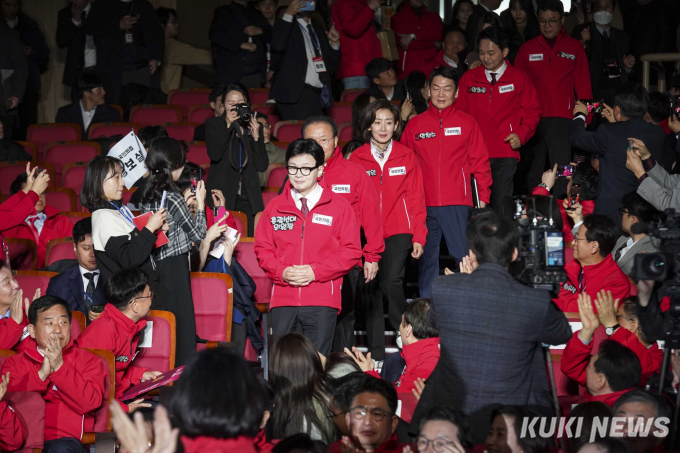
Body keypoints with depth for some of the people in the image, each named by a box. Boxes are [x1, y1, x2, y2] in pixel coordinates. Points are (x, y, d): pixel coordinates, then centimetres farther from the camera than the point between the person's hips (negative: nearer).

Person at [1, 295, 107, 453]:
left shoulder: (88, 360, 16)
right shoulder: (14, 363, 21)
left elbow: (90, 403, -1)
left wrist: (59, 367, -5)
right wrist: (41, 374, -7)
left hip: (65, 438, 0)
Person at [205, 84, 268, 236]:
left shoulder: (254, 127, 12)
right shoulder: (213, 124, 6)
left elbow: (262, 166, 4)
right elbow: (214, 155, -12)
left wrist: (256, 136, -7)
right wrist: (228, 125, -14)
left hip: (248, 199, 2)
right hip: (222, 195, -2)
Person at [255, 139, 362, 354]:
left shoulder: (339, 207, 4)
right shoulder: (275, 207, 11)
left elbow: (352, 252, 0)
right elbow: (262, 248, 12)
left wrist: (315, 271, -10)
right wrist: (281, 271, -7)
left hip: (322, 302, -2)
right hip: (283, 298, 2)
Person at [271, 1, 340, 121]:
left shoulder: (319, 31, 26)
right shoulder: (287, 25, 8)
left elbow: (332, 64, 23)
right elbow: (278, 45, -15)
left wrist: (334, 43, 6)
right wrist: (288, 15, -14)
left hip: (318, 95, 6)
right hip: (296, 93, -6)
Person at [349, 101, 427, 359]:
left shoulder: (406, 157, 4)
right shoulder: (356, 159, 4)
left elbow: (416, 199, 5)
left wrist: (418, 236, 0)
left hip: (398, 231, -1)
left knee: (392, 282, -18)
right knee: (371, 288, 1)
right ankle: (376, 350, 9)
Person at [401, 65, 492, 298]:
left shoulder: (467, 123, 7)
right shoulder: (414, 125, 10)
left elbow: (480, 162, 6)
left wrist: (483, 197, -1)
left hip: (457, 204, -2)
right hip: (424, 205, 2)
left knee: (465, 257, -6)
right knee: (426, 260, 6)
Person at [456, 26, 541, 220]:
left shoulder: (519, 79, 7)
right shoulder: (468, 78, 11)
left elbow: (532, 112, 10)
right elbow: (459, 113, 13)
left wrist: (521, 135, -6)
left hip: (505, 154, -2)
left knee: (502, 200, -11)